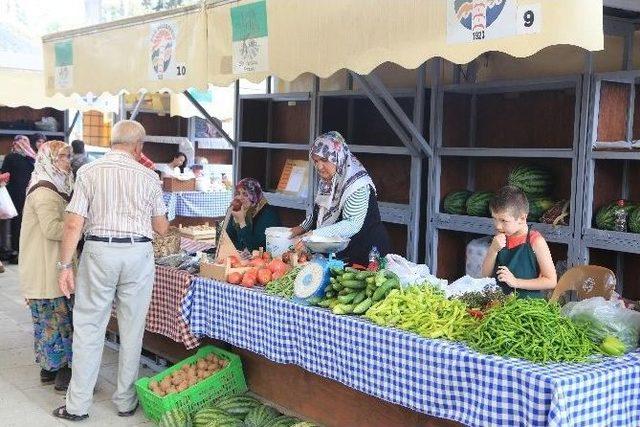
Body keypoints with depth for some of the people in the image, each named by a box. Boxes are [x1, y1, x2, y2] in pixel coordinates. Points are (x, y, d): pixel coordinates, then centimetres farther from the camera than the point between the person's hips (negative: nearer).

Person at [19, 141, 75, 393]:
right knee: (57, 319, -5)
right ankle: (62, 375, 1)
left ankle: (48, 368, 23)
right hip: (47, 270, -10)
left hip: (44, 271, 10)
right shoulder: (45, 192, -17)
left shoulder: (53, 188, 16)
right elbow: (52, 229, -25)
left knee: (47, 320, 15)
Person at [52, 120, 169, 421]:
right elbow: (161, 228, 6)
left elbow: (74, 223, -7)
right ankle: (126, 401, 20)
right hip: (138, 255, 1)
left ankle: (78, 405, 11)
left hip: (99, 252, -1)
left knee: (88, 329, 7)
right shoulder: (148, 177, 1)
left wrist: (65, 265, -1)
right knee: (131, 331, 10)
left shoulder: (89, 172, -1)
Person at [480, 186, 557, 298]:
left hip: (528, 302, -4)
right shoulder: (500, 238, 10)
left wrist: (516, 282, -13)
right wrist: (493, 250, -6)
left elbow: (551, 281, -7)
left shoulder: (536, 241, -6)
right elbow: (485, 275, 10)